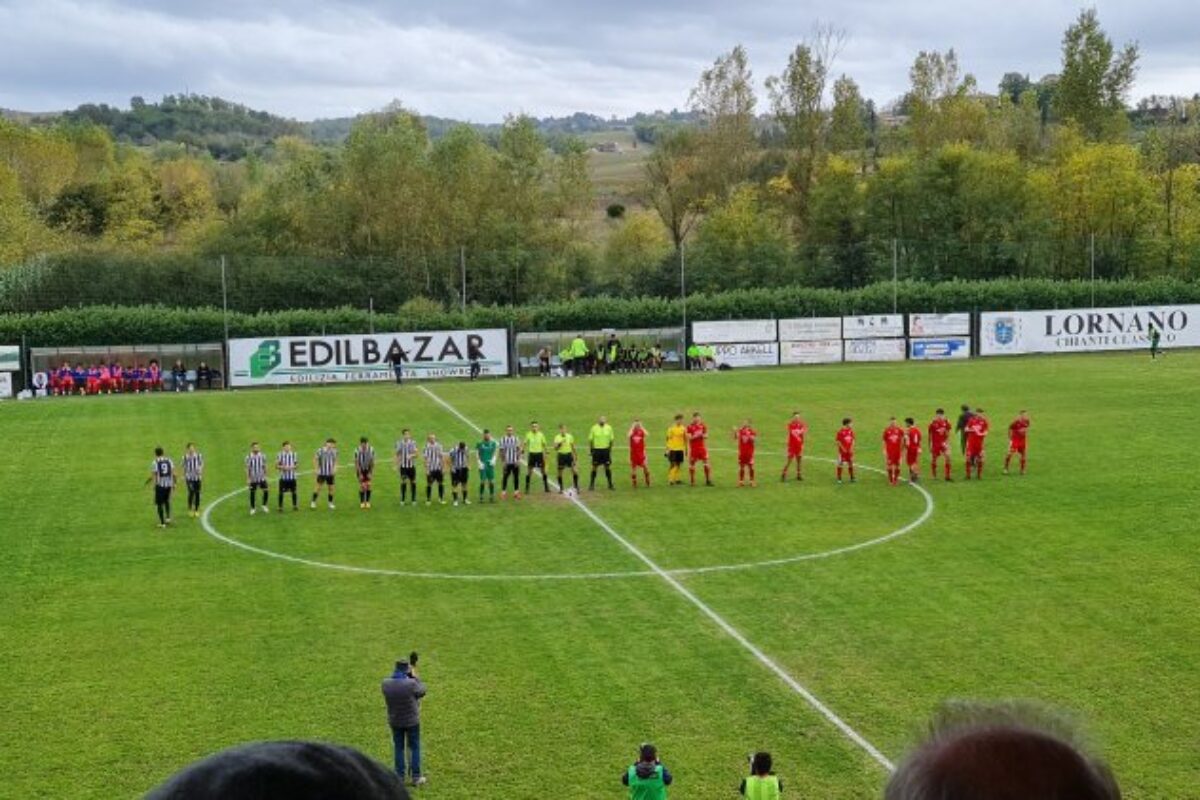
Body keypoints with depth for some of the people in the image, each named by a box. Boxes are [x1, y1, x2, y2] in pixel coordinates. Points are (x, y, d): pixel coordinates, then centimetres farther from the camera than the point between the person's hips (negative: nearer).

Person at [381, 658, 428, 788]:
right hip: (411, 721, -3)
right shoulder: (411, 684, -25)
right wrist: (414, 676, 1)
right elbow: (422, 692, -6)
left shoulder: (386, 684, -13)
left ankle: (400, 776, 22)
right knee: (414, 748, 11)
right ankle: (416, 777, 16)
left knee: (399, 748, 17)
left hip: (395, 721, 3)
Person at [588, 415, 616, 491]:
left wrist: (610, 449, 3)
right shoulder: (594, 428, -6)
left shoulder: (609, 428, -1)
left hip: (606, 449, 1)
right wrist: (592, 449, -2)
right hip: (596, 450, -1)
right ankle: (592, 484, 11)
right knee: (594, 467, 2)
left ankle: (610, 484, 14)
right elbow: (590, 439, 1)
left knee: (608, 467, 4)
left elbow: (611, 439, 7)